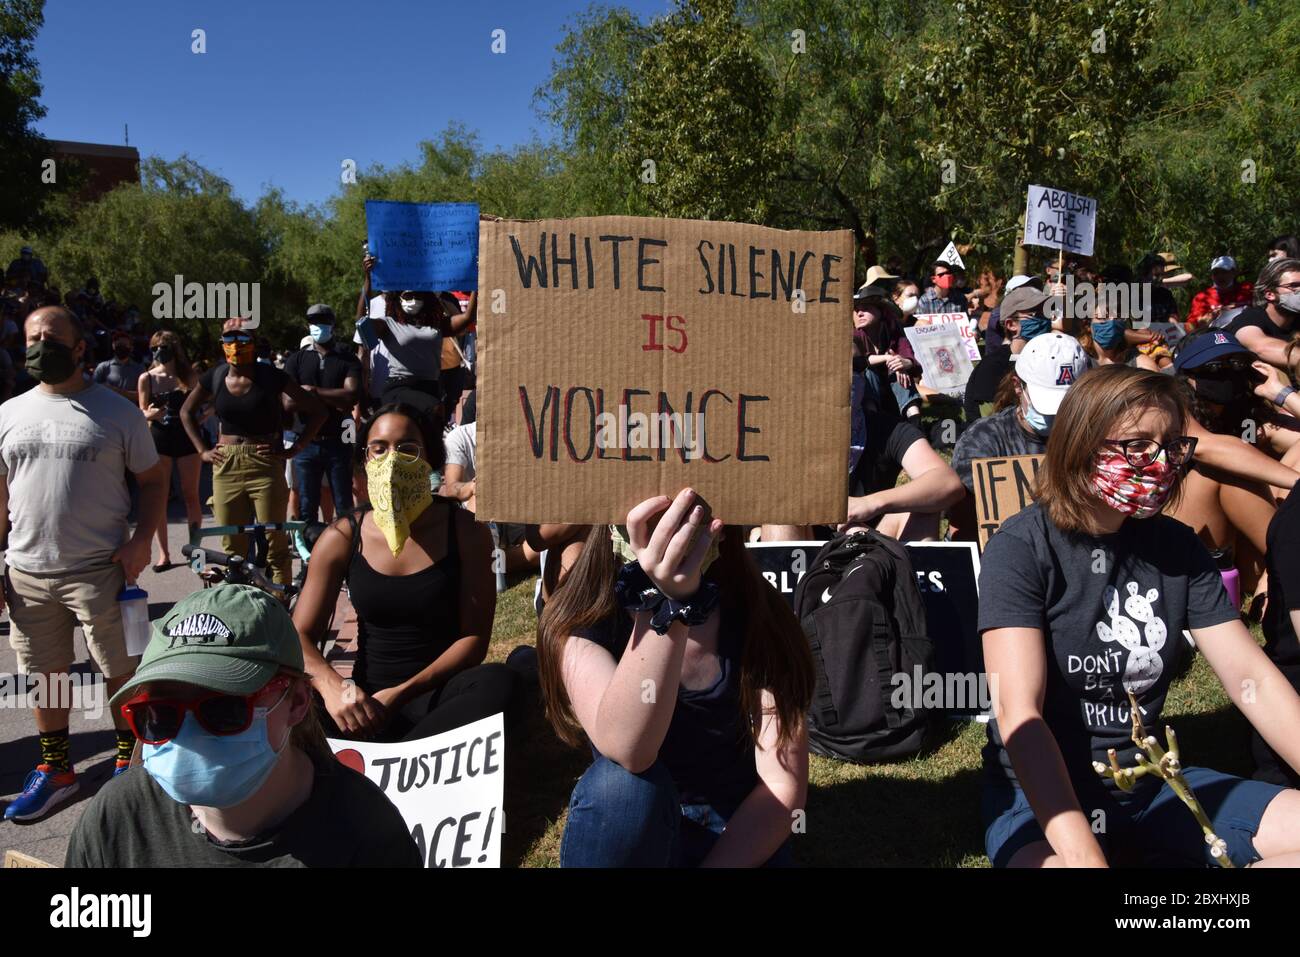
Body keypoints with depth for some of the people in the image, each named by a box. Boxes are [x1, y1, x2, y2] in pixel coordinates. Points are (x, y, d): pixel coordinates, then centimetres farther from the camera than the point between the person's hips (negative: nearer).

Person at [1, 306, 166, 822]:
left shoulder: (117, 412, -1)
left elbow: (152, 480, 1)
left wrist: (142, 539, -13)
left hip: (101, 569, -3)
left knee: (121, 671, 4)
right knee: (45, 673, 14)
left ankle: (130, 765, 22)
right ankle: (55, 770, 31)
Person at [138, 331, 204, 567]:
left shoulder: (189, 377, 3)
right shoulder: (146, 378, 2)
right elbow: (141, 413, 5)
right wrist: (150, 414, -16)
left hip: (187, 439, 0)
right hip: (159, 441, 0)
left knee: (191, 495, 3)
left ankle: (195, 547, 13)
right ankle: (163, 553, 6)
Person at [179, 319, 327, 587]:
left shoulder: (270, 376, -5)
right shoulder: (215, 376, 4)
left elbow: (317, 411, -2)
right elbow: (187, 412, 21)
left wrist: (295, 449, -8)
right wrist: (203, 450, 11)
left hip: (266, 466, -3)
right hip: (226, 468, 3)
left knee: (275, 545, -1)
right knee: (232, 547, 10)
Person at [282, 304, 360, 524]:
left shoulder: (348, 361, 7)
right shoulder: (296, 359, 9)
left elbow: (352, 396, -9)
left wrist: (313, 391, -8)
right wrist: (334, 401, -8)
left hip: (337, 442, -1)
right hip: (306, 442, 1)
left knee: (344, 505, 4)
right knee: (306, 506, 3)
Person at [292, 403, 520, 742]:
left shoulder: (465, 532, -3)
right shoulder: (341, 539, 2)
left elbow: (474, 636, -6)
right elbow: (300, 636, -1)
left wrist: (401, 694, -19)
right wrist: (332, 687, -24)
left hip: (438, 696, 0)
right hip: (366, 699, 1)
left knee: (498, 682, -34)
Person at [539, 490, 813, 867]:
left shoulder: (755, 612, -14)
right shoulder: (579, 619, -17)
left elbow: (783, 785, -14)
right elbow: (627, 751, -35)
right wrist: (665, 605, -47)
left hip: (736, 832, 1)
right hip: (629, 829, 0)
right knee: (624, 783, -31)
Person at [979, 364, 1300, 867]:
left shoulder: (1177, 547, 2)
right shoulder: (1021, 548, -16)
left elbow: (1252, 679, -1)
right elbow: (1018, 712, -25)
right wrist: (1083, 854, -35)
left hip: (1150, 782, 6)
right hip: (1043, 789, -5)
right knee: (1051, 856, -37)